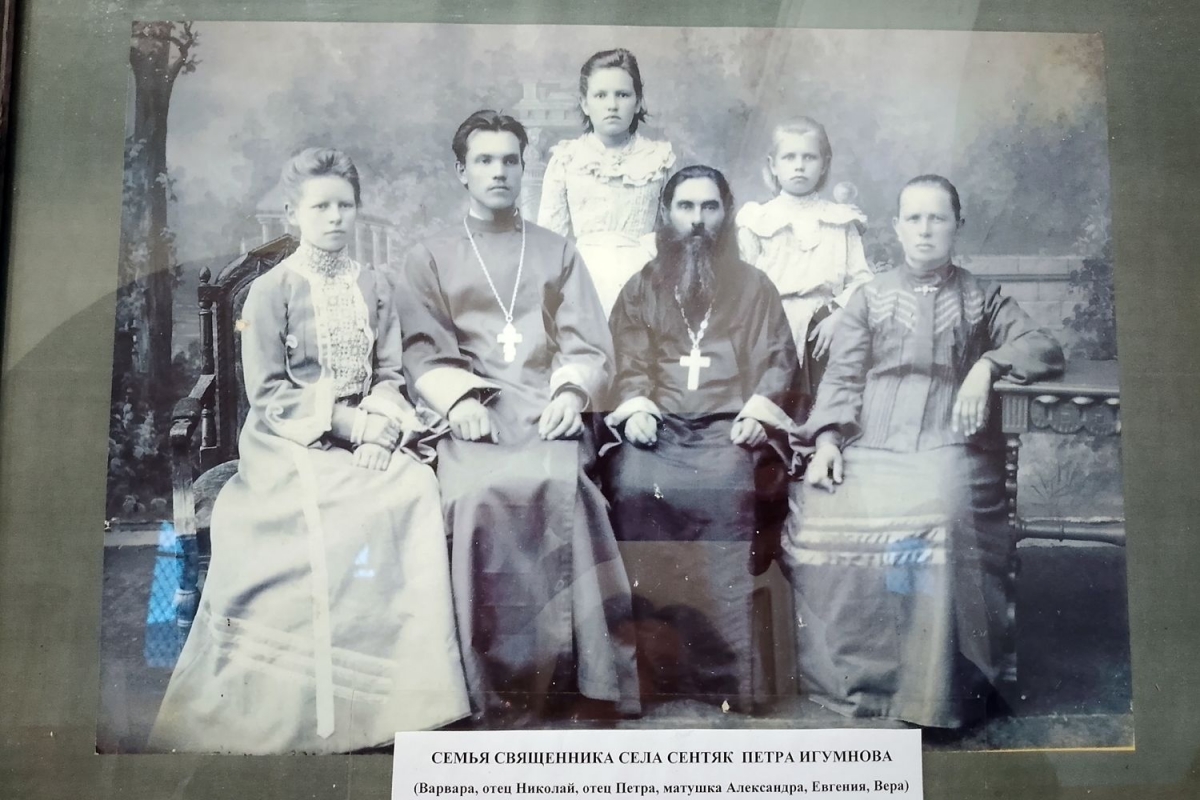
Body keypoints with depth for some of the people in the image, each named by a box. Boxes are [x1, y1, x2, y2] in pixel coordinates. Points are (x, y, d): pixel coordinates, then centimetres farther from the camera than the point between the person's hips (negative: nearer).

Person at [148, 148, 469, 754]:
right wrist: (351, 423, -14)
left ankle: (412, 677, -18)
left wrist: (382, 428, -12)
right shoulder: (271, 291, 1)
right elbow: (269, 393, -5)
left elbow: (389, 375, 9)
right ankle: (330, 703, -20)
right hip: (292, 441, -3)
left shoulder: (374, 287, 14)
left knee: (415, 486, -26)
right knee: (334, 513, -31)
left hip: (368, 437, 4)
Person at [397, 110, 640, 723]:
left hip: (546, 410, 1)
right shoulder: (430, 259, 20)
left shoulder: (558, 252, 23)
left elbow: (589, 346, 13)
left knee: (554, 484, -32)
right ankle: (503, 692, -23)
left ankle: (561, 678, -23)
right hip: (472, 416, 0)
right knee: (481, 494, -31)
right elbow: (423, 353, 7)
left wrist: (571, 390, -8)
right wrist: (458, 399, -12)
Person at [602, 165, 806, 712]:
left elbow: (778, 361, 10)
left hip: (728, 425, -1)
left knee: (727, 489, -28)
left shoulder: (753, 286, 19)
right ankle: (648, 659, -19)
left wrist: (757, 409, -8)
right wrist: (635, 407, -8)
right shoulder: (641, 287, 22)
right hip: (658, 424, 1)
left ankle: (728, 671, -22)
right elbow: (629, 361, 12)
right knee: (633, 485, -25)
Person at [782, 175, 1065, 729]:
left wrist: (988, 364, -10)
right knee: (822, 510, -28)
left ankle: (932, 691, -23)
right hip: (873, 444, 2)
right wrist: (826, 439, -7)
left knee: (940, 511, -34)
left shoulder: (982, 299, 21)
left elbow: (1047, 351, 10)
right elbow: (842, 378, 11)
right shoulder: (870, 298, 21)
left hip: (950, 444, -1)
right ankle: (845, 676, -15)